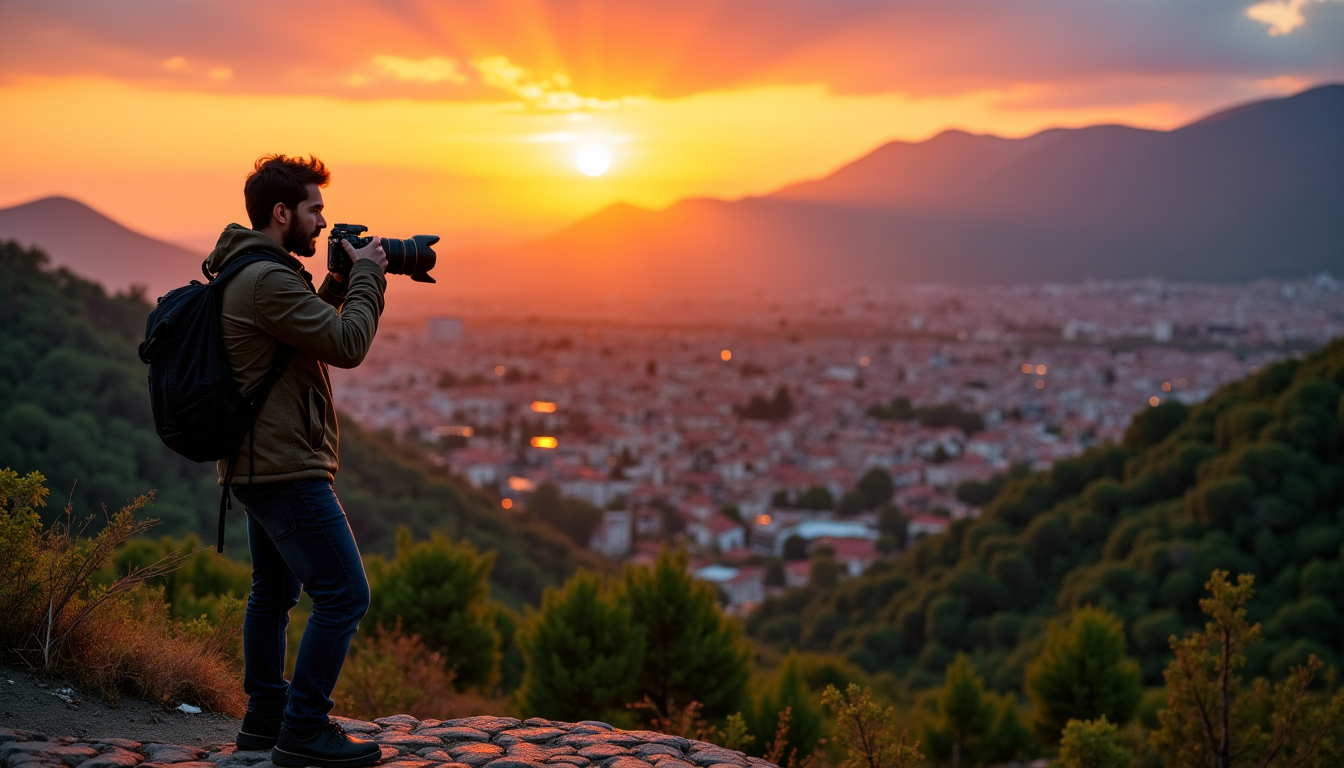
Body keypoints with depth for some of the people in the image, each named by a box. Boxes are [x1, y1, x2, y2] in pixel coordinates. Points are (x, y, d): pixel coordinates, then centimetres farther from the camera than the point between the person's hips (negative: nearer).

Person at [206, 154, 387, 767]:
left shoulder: (244, 274, 14)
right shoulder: (267, 280, -20)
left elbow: (313, 329, 23)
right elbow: (348, 345, -21)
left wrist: (340, 283, 11)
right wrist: (366, 275, -8)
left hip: (260, 464, 11)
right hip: (287, 469, -11)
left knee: (274, 593, 20)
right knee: (344, 595, -8)